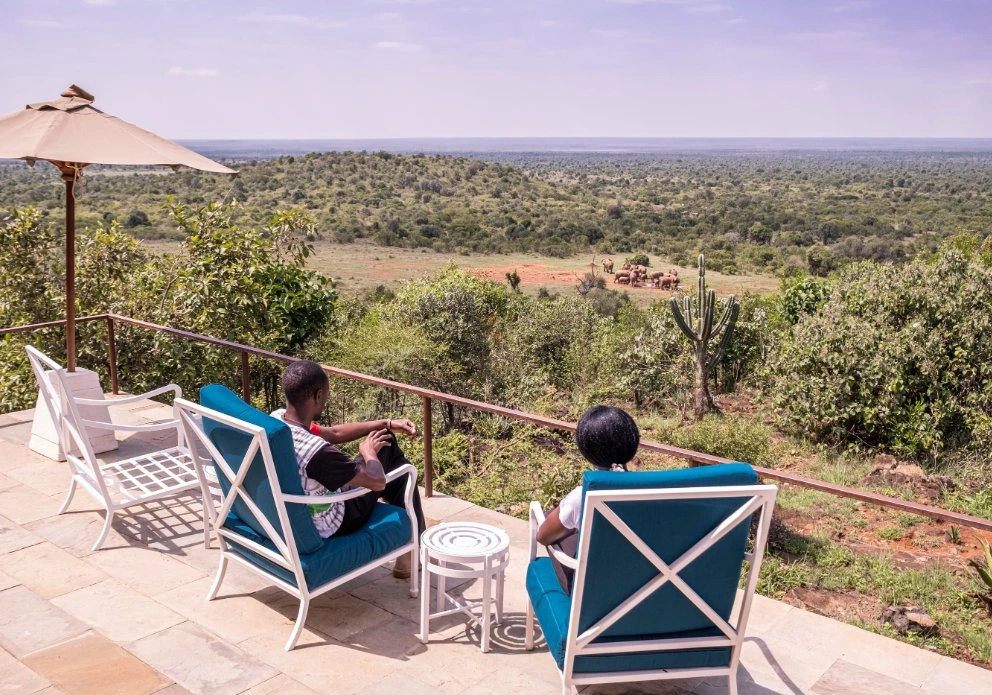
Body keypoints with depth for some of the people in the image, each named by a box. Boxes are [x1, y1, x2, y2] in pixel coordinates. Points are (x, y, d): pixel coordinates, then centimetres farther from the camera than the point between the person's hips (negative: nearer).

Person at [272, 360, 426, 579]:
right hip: (326, 526, -7)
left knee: (386, 441, 17)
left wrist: (388, 424, 5)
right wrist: (368, 451, -6)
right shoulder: (317, 451, -39)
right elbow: (378, 482, -27)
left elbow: (334, 433, 4)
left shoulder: (277, 419, -12)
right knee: (402, 474, 11)